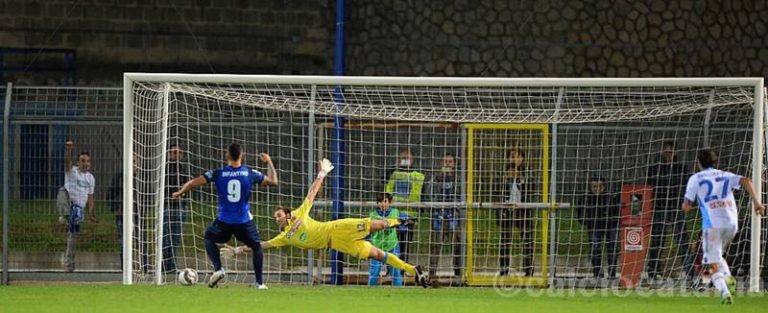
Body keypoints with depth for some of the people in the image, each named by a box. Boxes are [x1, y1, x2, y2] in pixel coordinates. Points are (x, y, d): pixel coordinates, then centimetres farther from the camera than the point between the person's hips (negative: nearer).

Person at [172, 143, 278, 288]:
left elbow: (194, 183, -4)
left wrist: (180, 192, 15)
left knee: (209, 238, 27)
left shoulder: (218, 174, -5)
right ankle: (259, 283, 13)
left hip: (224, 221, 0)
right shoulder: (250, 174, -4)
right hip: (245, 221, 0)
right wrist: (269, 163, 24)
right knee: (256, 247, 21)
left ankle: (218, 269, 7)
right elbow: (273, 181, 9)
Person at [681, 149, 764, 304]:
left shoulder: (695, 178, 7)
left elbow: (686, 206, 4)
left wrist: (687, 205, 27)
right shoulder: (725, 175, 17)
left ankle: (724, 292, -23)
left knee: (713, 264, -2)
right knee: (717, 255, 26)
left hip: (713, 224, -4)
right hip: (732, 223, 4)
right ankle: (727, 276, -1)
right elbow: (746, 181, -1)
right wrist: (756, 201, -6)